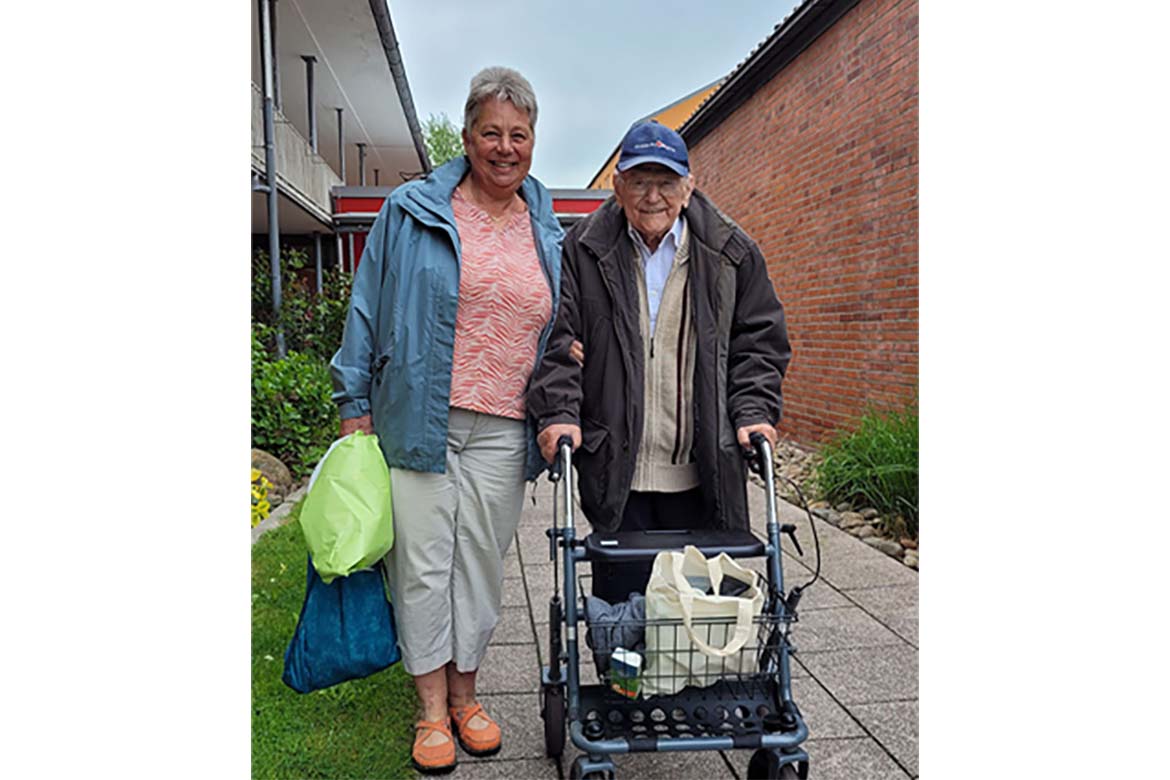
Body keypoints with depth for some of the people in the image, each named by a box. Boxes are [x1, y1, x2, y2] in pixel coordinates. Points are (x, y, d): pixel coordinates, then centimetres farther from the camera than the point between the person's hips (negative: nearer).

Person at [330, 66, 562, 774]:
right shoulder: (411, 213, 1)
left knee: (482, 562, 10)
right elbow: (369, 311, 2)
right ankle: (433, 709, 20)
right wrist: (356, 404, -1)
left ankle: (465, 694, 29)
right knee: (423, 560, 3)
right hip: (416, 419, -2)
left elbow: (555, 329, 22)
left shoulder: (548, 232, 12)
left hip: (502, 430, 3)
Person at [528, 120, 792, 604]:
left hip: (702, 472, 1)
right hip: (614, 469, -1)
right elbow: (557, 337, 0)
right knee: (619, 594, 9)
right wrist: (558, 412, -12)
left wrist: (754, 413, -3)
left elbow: (760, 339, 8)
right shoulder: (582, 251, 2)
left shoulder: (730, 252, 4)